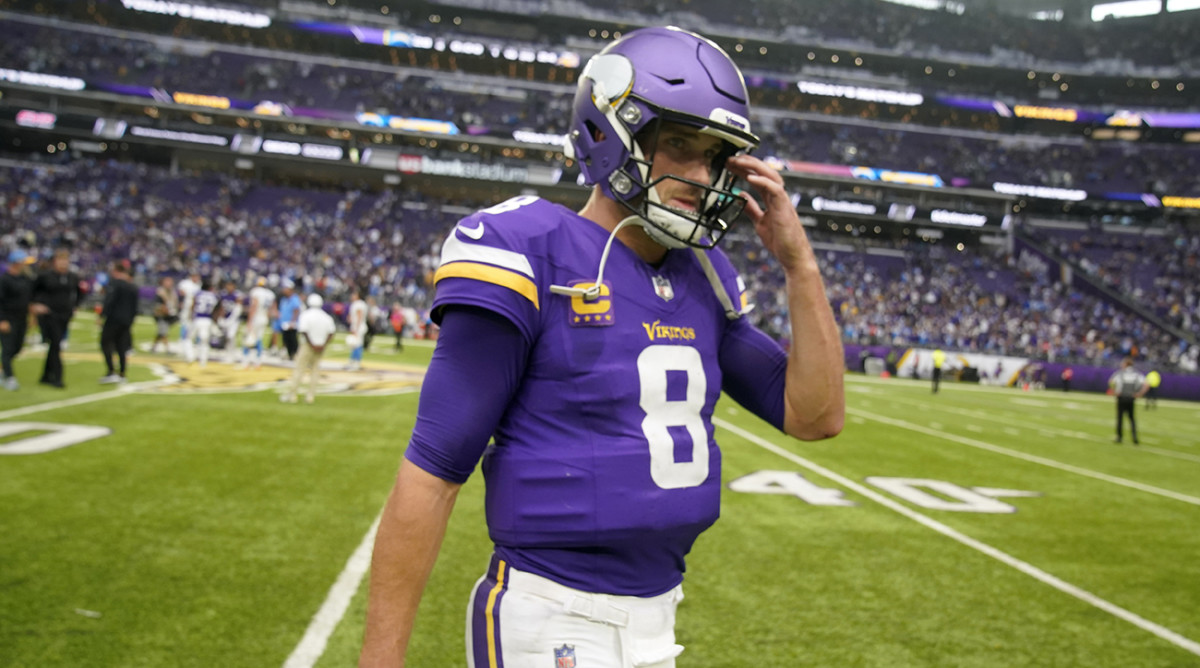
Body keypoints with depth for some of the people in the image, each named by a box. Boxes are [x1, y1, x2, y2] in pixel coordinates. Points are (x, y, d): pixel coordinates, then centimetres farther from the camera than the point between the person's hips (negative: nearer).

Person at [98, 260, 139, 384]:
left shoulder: (114, 282, -9)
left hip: (114, 318, -7)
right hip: (126, 321, 7)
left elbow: (109, 301, -18)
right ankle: (122, 374, 11)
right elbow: (134, 308, 15)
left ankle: (112, 372, -12)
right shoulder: (133, 287, 13)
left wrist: (102, 315, -17)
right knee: (121, 347, 12)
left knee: (105, 342, -1)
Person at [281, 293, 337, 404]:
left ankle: (291, 394, -3)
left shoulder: (305, 315, -9)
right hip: (320, 348, 4)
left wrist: (311, 344, -15)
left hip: (307, 345, -4)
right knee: (315, 371, 11)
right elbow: (331, 333, 3)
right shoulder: (326, 317, 5)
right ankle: (310, 396, 9)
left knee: (299, 369, -2)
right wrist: (323, 345, -1)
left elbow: (303, 331, -18)